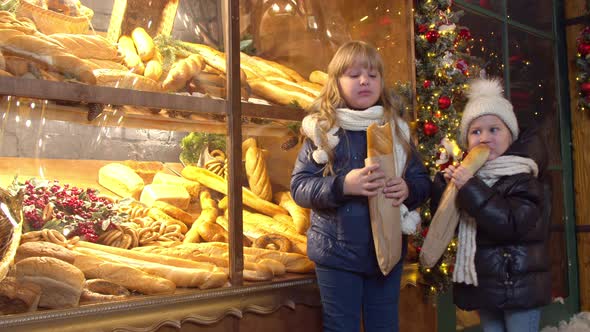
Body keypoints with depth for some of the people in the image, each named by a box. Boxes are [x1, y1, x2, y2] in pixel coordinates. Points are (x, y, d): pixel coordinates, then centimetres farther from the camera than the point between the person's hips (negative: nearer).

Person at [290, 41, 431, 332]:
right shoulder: (322, 129, -5)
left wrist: (407, 190, -16)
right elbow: (299, 187, -9)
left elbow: (423, 182, 8)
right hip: (337, 252, -3)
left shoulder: (396, 129, 5)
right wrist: (342, 185, -25)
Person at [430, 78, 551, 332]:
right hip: (483, 283, 6)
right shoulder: (469, 172, 5)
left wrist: (470, 188, -29)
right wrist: (444, 182, -9)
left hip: (518, 285, -6)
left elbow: (511, 224, -28)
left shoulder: (523, 177, -13)